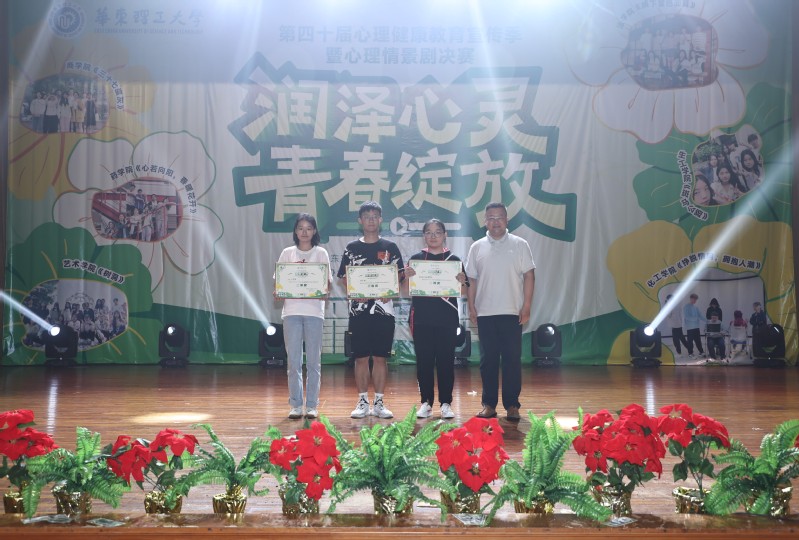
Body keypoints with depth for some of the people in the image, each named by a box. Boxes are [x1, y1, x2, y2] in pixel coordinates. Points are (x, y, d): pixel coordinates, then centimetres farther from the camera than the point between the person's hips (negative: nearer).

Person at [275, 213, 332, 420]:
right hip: (292, 310, 1)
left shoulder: (321, 253, 8)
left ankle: (312, 405, 9)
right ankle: (296, 405, 7)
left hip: (314, 310, -1)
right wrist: (278, 292, -13)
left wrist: (325, 286, -19)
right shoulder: (287, 253, 11)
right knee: (294, 361, 0)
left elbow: (328, 282, 3)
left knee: (314, 361, 2)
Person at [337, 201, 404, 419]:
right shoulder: (351, 248, 8)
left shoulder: (390, 247, 6)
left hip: (383, 309, 0)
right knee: (361, 357, 3)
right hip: (359, 309, 0)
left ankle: (379, 403, 10)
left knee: (380, 357, 3)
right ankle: (362, 402, 12)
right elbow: (344, 278, 7)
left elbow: (400, 277, 5)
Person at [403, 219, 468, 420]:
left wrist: (461, 282, -17)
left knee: (446, 361, 2)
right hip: (422, 318, 1)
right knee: (424, 361, 3)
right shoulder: (416, 259, 6)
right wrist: (407, 277, -17)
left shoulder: (453, 260, 5)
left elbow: (463, 292, 4)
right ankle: (426, 402, 12)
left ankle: (446, 403, 9)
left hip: (447, 319, 0)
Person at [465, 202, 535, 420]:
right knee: (488, 360, 5)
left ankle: (512, 405, 7)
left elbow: (529, 276, 2)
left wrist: (526, 306, -4)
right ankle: (489, 404, 13)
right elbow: (471, 280, 10)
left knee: (512, 359, 0)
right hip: (485, 313, 2)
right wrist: (471, 307, 2)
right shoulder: (477, 248, 8)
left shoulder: (520, 245, 4)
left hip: (511, 312, -2)